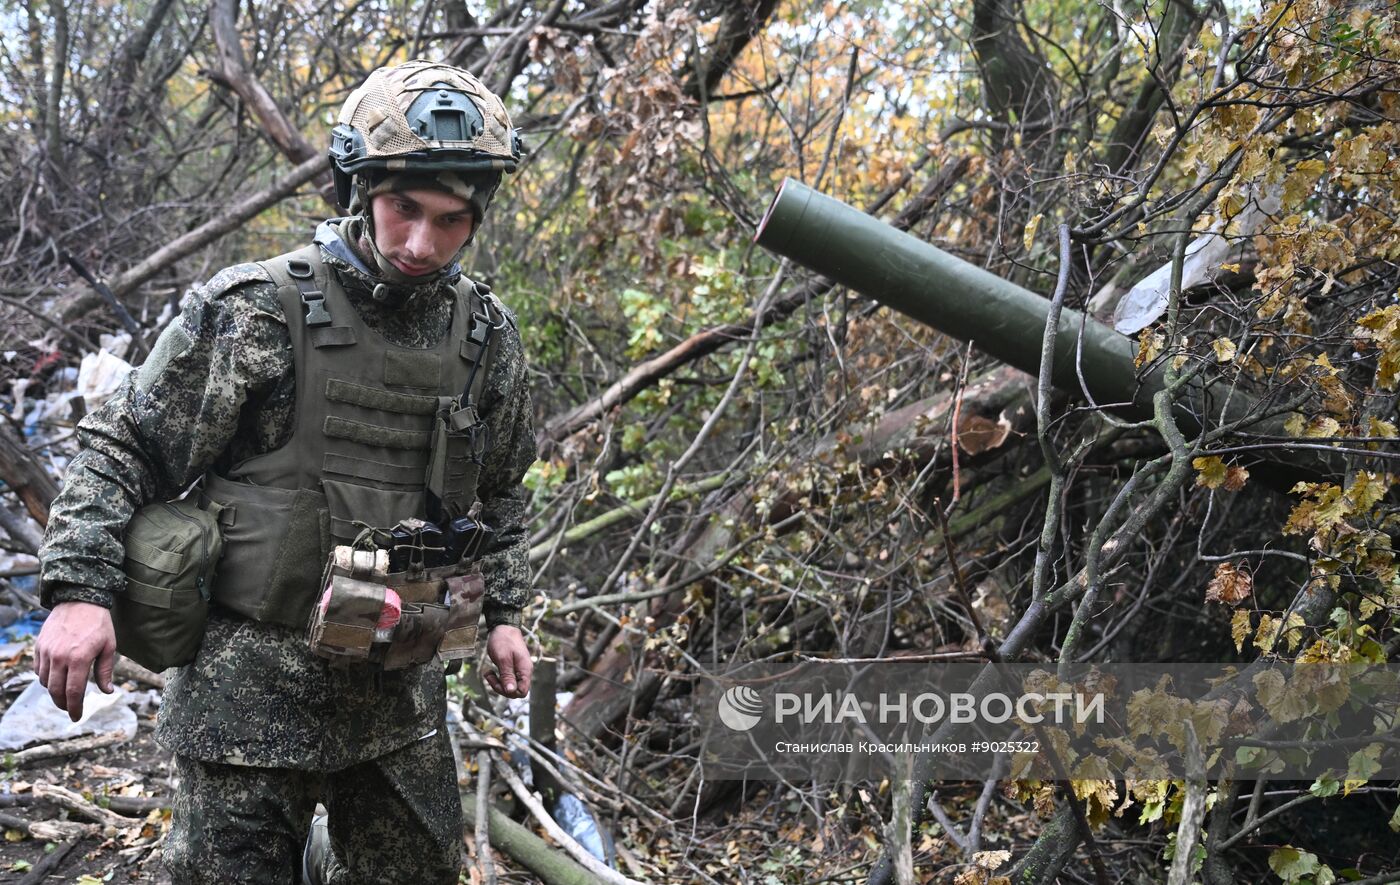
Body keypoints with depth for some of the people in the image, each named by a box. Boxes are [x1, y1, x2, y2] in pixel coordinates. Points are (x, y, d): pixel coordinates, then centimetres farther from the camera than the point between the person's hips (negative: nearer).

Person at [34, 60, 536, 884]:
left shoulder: (488, 337, 3)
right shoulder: (252, 313, -12)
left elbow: (499, 489, 18)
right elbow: (125, 450, -7)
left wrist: (502, 611, 14)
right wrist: (80, 590, -16)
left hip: (400, 683, 5)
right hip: (251, 678, -4)